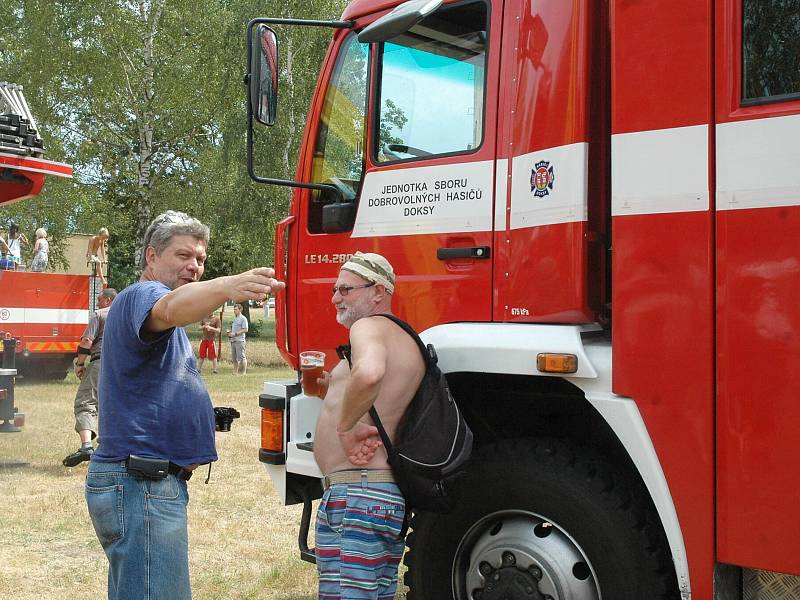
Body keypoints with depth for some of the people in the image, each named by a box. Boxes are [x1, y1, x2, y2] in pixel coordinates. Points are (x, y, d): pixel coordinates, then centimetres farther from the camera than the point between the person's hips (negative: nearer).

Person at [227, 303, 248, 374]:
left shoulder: (243, 318, -6)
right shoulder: (234, 318, 20)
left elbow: (245, 330, -13)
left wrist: (235, 334, -17)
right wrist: (229, 332, 8)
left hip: (240, 340, -9)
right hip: (233, 340, 9)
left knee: (241, 357, -9)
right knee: (234, 358, 11)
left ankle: (244, 372, -7)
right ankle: (235, 372, 17)